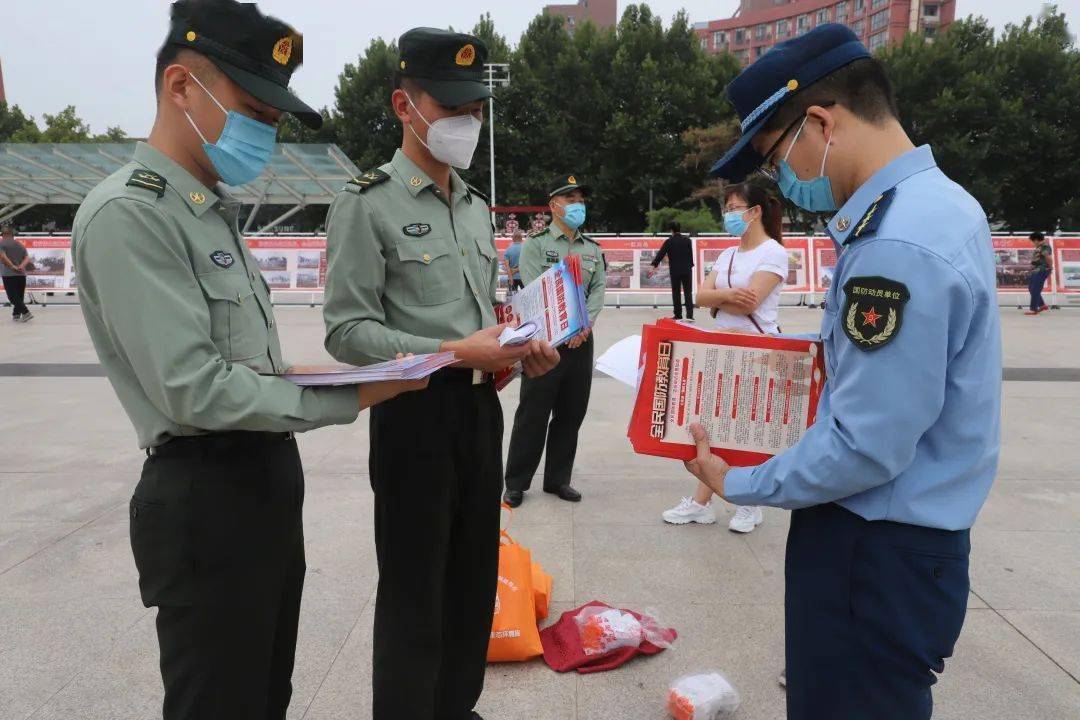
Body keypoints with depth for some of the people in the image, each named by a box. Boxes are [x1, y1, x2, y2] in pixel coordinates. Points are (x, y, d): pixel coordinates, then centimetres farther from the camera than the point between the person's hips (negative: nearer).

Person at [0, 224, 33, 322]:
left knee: (13, 296, -5)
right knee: (19, 296, 13)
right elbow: (27, 258, 6)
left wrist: (12, 266, -15)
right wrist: (21, 266, -7)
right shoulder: (20, 245, 17)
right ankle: (16, 315, 17)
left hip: (8, 274, -6)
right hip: (22, 274, 6)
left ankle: (26, 313, -18)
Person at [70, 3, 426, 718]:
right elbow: (193, 388, -22)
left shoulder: (218, 212, 14)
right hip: (205, 499, -9)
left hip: (269, 477, 9)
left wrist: (313, 384, -2)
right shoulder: (127, 215, -16)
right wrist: (350, 397, -20)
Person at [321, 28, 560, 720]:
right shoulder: (367, 203, -9)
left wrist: (518, 348, -1)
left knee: (475, 584, 18)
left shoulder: (477, 207, 14)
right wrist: (456, 353, -23)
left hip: (482, 408, 7)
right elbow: (348, 332, -16)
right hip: (417, 413, -7)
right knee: (415, 599, 7)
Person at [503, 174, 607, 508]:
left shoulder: (593, 249, 15)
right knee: (533, 414, 0)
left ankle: (558, 479, 22)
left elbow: (598, 290, 6)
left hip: (581, 340, 5)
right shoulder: (536, 243, -2)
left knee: (571, 414, 9)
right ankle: (516, 483, 12)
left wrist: (585, 324, -12)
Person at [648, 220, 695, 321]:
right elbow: (691, 254, 11)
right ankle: (690, 315, -2)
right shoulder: (687, 240, 2)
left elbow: (660, 254, -6)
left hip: (675, 271, -2)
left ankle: (678, 315, 9)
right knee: (688, 293, 5)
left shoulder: (669, 241, -5)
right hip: (687, 270, 2)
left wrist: (654, 266, -3)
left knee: (676, 293, 7)